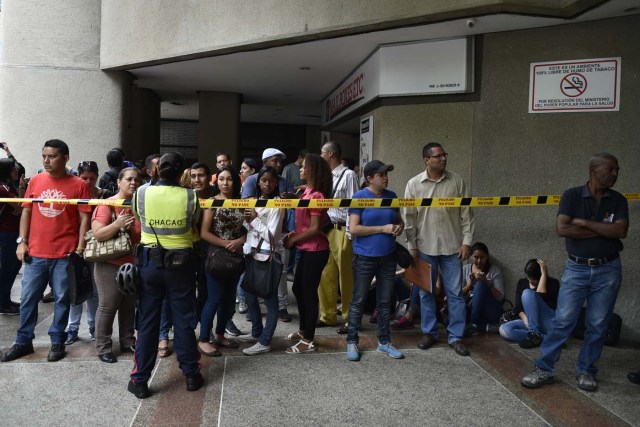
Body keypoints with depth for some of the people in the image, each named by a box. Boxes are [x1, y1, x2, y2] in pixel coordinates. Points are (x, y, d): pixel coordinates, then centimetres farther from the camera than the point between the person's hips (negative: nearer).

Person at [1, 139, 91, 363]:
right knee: (28, 298, 10)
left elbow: (84, 218, -4)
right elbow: (26, 212, 11)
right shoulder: (35, 181, 6)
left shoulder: (78, 185, -4)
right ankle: (23, 341, 25)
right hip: (35, 252, 3)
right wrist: (21, 241, 4)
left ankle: (57, 342, 20)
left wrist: (80, 247, -9)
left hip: (65, 254, -3)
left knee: (62, 299, 7)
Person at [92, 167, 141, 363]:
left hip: (134, 264, 5)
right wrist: (117, 224, -30)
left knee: (129, 306, 14)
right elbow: (98, 234, -19)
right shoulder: (106, 205, -10)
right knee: (108, 306, 2)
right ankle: (103, 347, 13)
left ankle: (128, 341, 27)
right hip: (110, 265, -5)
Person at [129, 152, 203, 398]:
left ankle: (140, 380, 16)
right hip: (181, 263, 0)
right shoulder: (190, 196, -9)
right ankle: (191, 375, 22)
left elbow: (139, 221, 8)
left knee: (147, 322, 9)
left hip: (149, 262, 1)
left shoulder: (141, 193, -7)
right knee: (184, 320, 11)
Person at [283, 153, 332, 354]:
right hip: (306, 249, 10)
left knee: (308, 293, 0)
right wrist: (293, 234, 3)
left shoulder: (316, 195, -18)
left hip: (315, 251, -10)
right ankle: (303, 330, 35)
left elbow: (315, 228, -20)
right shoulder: (308, 192, 10)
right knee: (298, 289, 19)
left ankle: (308, 341, 12)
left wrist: (293, 240, -11)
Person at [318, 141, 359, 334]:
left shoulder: (348, 175, -10)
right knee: (325, 276, 13)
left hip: (342, 231, -8)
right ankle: (328, 315, 27)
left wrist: (350, 234, -15)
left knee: (346, 278, 3)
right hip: (327, 229, 8)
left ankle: (349, 319, 17)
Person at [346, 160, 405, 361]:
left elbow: (399, 220, 18)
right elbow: (353, 229, -16)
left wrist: (399, 227, -6)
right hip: (365, 257, -5)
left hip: (388, 256, 5)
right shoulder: (359, 197, -10)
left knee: (385, 301, 13)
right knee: (359, 300, 6)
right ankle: (352, 341, 18)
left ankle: (384, 341, 25)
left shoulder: (392, 196, 6)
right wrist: (382, 228, -19)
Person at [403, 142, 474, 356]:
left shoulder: (457, 181, 0)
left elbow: (466, 213, 2)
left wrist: (466, 241, -4)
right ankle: (429, 332, 25)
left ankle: (456, 336, 16)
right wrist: (412, 246, -2)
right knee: (426, 292, 10)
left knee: (455, 293, 5)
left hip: (452, 246, 0)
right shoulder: (414, 184, -2)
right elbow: (409, 217, 0)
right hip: (425, 248, 0)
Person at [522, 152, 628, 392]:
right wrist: (603, 230, -12)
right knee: (562, 321, -1)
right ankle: (544, 369, 7)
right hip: (577, 268, -2)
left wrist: (584, 223, -14)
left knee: (597, 325, 7)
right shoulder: (572, 196, -3)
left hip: (608, 270, 2)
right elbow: (562, 229, -16)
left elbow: (620, 231, -12)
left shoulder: (618, 201, 4)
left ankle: (586, 371, 22)